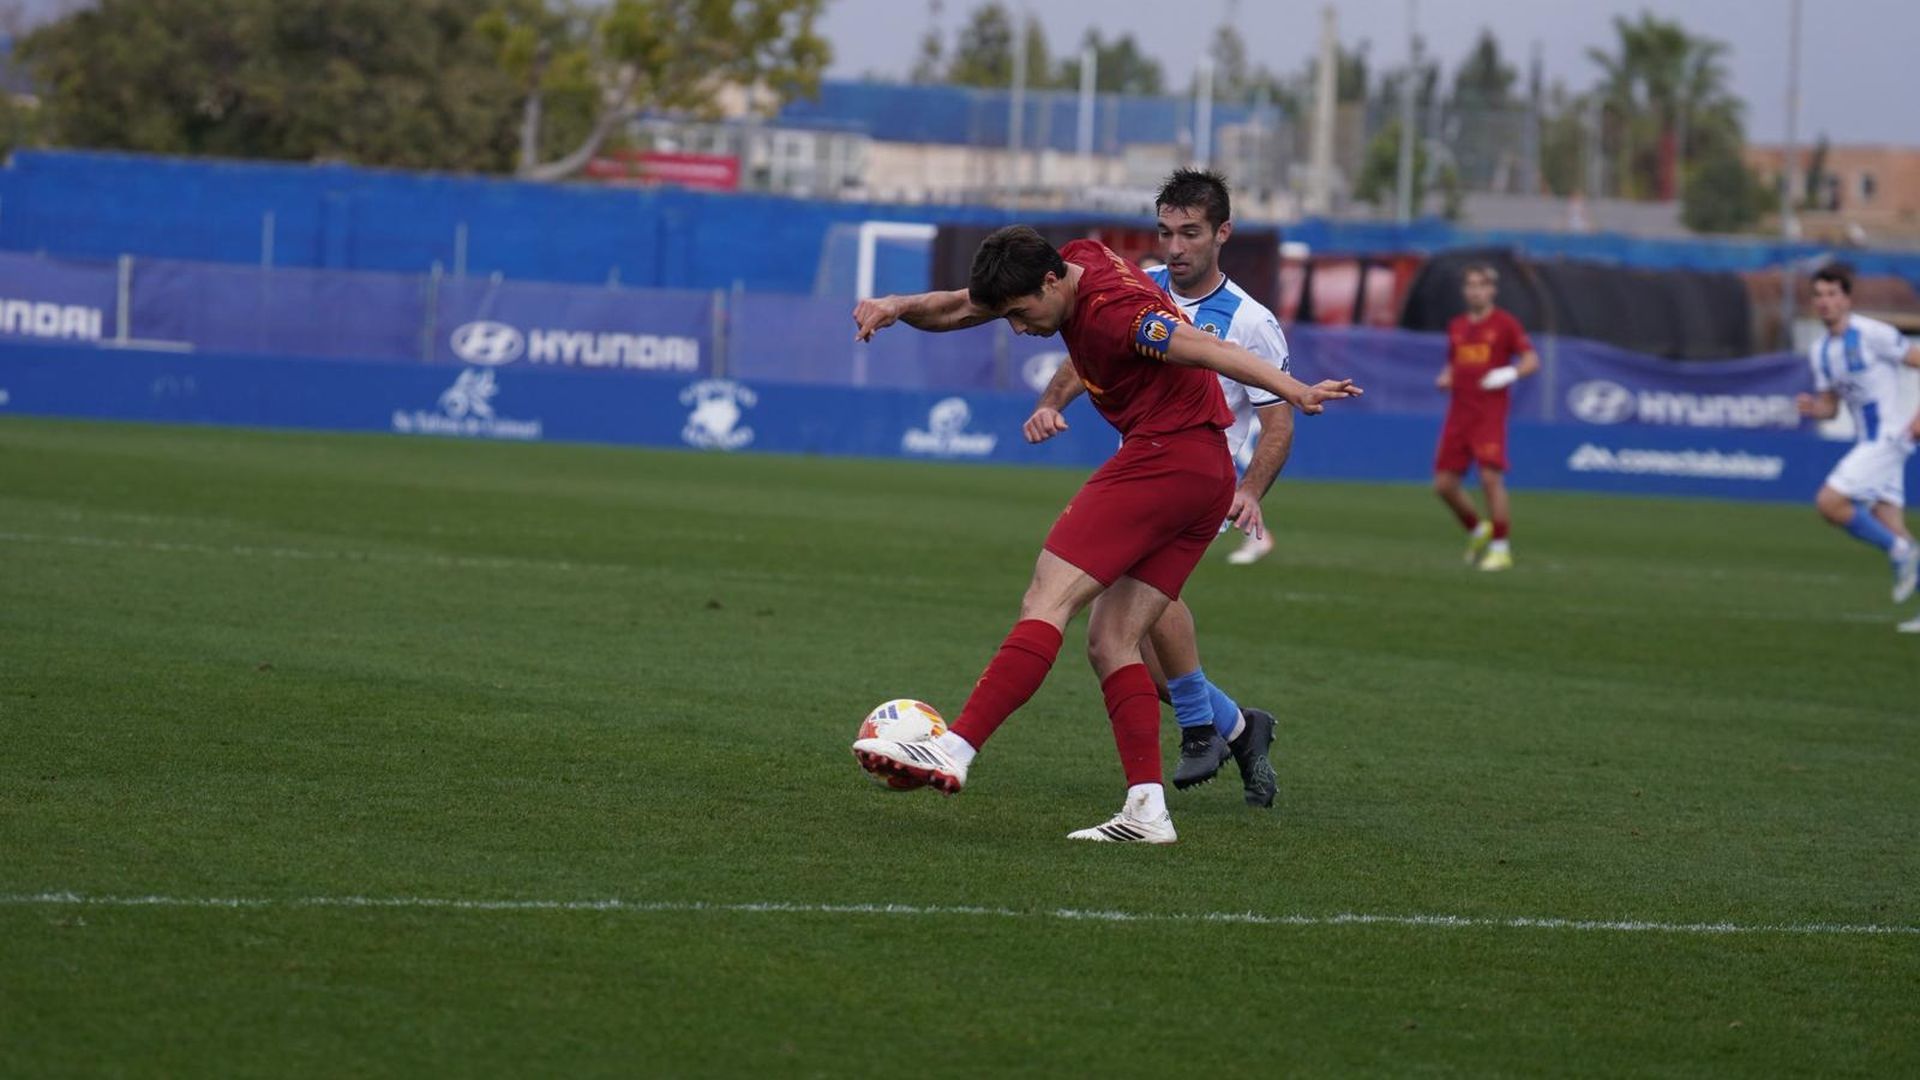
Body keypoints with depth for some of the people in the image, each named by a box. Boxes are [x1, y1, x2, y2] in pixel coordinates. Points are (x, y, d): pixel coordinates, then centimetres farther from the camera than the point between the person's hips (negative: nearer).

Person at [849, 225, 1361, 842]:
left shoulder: (1109, 312, -16)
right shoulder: (1079, 262, 13)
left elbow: (1208, 350, -25)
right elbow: (958, 309, 18)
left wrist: (1294, 392, -34)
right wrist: (899, 307, 0)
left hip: (1162, 459, -10)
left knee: (1047, 601, -14)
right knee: (1110, 642, 6)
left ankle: (953, 752, -21)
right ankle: (1147, 809, -4)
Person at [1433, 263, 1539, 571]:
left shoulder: (1505, 323, 0)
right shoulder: (1456, 326, 15)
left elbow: (1531, 360, -3)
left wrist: (1509, 374, -20)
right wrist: (1445, 378, 5)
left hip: (1490, 413, -5)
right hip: (1459, 414, 5)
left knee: (1491, 477, -15)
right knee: (1444, 483, 1)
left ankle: (1500, 548, -3)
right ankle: (1476, 531, 25)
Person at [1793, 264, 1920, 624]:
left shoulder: (1872, 334, -12)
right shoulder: (1820, 351, 12)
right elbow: (1830, 407, 18)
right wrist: (1813, 407, -5)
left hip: (1888, 436, -8)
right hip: (1867, 441, 8)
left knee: (1829, 503, -17)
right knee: (1889, 526, 3)